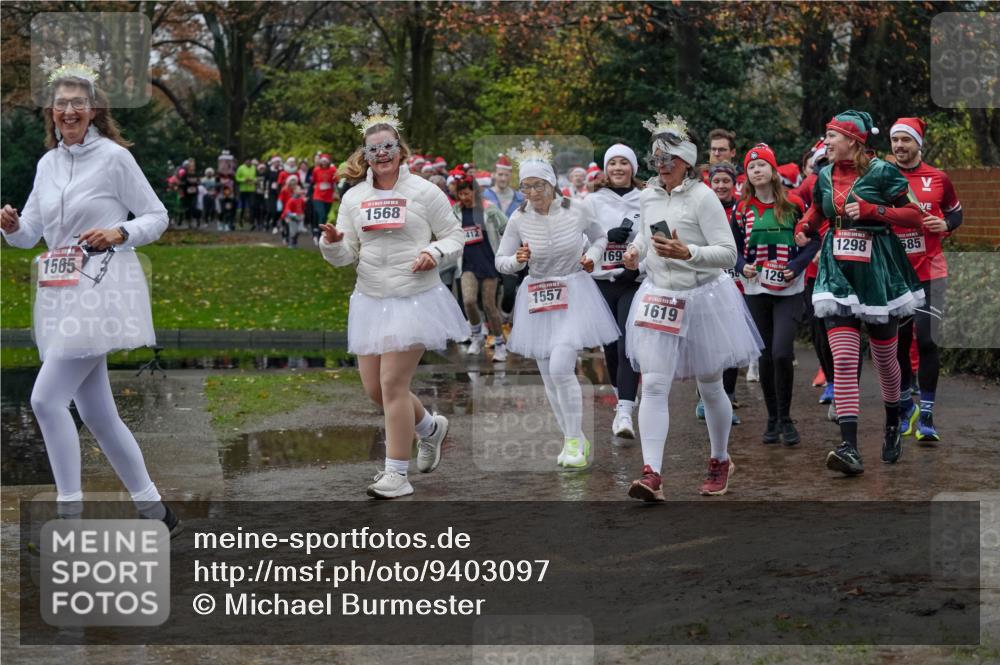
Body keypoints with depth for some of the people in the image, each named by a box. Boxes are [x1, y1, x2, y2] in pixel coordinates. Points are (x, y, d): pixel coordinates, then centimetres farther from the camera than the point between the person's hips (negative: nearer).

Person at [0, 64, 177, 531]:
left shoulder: (114, 157, -4)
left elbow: (157, 217, 0)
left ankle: (70, 511, -9)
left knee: (47, 398, -16)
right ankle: (154, 511, 21)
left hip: (101, 293, -7)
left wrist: (120, 234, -17)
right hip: (61, 297, 7)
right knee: (96, 414, 10)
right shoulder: (47, 164, 13)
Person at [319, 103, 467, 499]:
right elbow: (346, 256, 8)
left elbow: (455, 235, 3)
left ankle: (397, 474, 0)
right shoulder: (353, 198, 7)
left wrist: (435, 252, -18)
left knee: (393, 384, -10)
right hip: (370, 301, 6)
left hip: (413, 299, -5)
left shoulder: (424, 192, -4)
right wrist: (332, 243, -14)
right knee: (374, 387, 9)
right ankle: (430, 427, 38)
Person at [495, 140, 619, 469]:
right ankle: (573, 441, 23)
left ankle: (575, 440, -5)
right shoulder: (518, 219, -7)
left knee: (561, 368, -20)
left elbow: (601, 236, 11)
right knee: (548, 376, 7)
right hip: (538, 299, 3)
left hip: (574, 294, -3)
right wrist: (517, 260, -19)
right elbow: (500, 261, 2)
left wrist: (594, 255, -9)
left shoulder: (578, 209, -9)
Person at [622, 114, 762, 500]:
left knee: (710, 388, 12)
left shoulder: (702, 197, -14)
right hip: (658, 298, 4)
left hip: (702, 298, -4)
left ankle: (720, 461, 34)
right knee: (654, 386, -11)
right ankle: (651, 474, -17)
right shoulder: (648, 197, 5)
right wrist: (636, 251, 7)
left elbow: (729, 253, -17)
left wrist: (687, 253, -30)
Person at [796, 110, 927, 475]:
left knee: (884, 358, 11)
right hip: (838, 272, 3)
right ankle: (850, 447, -19)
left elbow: (915, 215, -9)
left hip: (877, 271, -3)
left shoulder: (881, 172, -8)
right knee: (843, 360, -12)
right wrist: (803, 229, 8)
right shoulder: (825, 176, 8)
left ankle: (893, 426, 38)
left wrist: (870, 210, -18)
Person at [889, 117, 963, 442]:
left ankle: (926, 416, -4)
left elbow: (956, 212, 14)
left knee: (926, 340, -10)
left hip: (929, 272, -1)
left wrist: (946, 225, -7)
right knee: (898, 342, 7)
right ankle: (906, 406, 26)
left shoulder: (938, 179, 1)